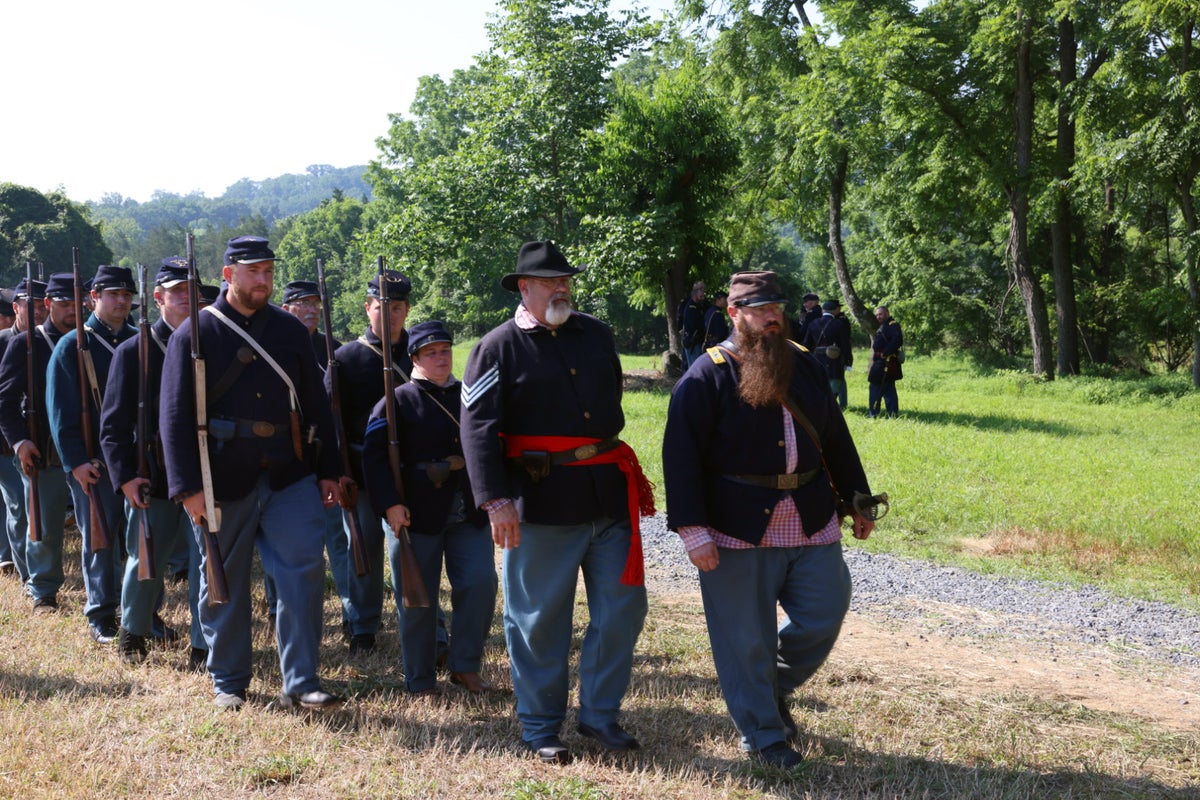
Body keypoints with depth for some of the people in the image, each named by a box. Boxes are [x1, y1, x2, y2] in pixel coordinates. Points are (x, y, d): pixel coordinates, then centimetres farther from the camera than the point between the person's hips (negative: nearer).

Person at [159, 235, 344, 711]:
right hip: (223, 482, -2)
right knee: (223, 583, 8)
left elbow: (315, 404, 12)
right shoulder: (195, 333, -1)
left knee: (304, 569, -6)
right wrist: (188, 487, -11)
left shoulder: (291, 330, 9)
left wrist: (328, 471, 8)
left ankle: (301, 682, 3)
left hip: (289, 476, 2)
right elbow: (174, 416, -4)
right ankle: (228, 683, 23)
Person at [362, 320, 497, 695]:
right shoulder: (399, 400, -3)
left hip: (469, 513, 4)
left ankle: (465, 665, 10)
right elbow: (374, 454, -10)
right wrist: (389, 503, -18)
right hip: (416, 514, -4)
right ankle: (421, 682, 15)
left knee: (481, 583, -7)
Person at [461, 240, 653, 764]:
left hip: (609, 494, 5)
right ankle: (540, 726, 19)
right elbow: (478, 427, -12)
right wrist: (496, 500, -23)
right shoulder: (498, 348, -4)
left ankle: (599, 715, 22)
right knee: (539, 617, 4)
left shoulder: (595, 335, 13)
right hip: (542, 500, -5)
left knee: (623, 607, 6)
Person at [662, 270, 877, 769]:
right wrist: (692, 530, -17)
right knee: (747, 639, 2)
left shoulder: (805, 367, 11)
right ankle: (762, 736, 20)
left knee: (823, 620, 5)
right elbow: (681, 456, -12)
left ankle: (774, 689, 32)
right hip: (739, 530, -5)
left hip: (811, 522, 5)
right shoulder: (707, 376, -8)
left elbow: (835, 438, 18)